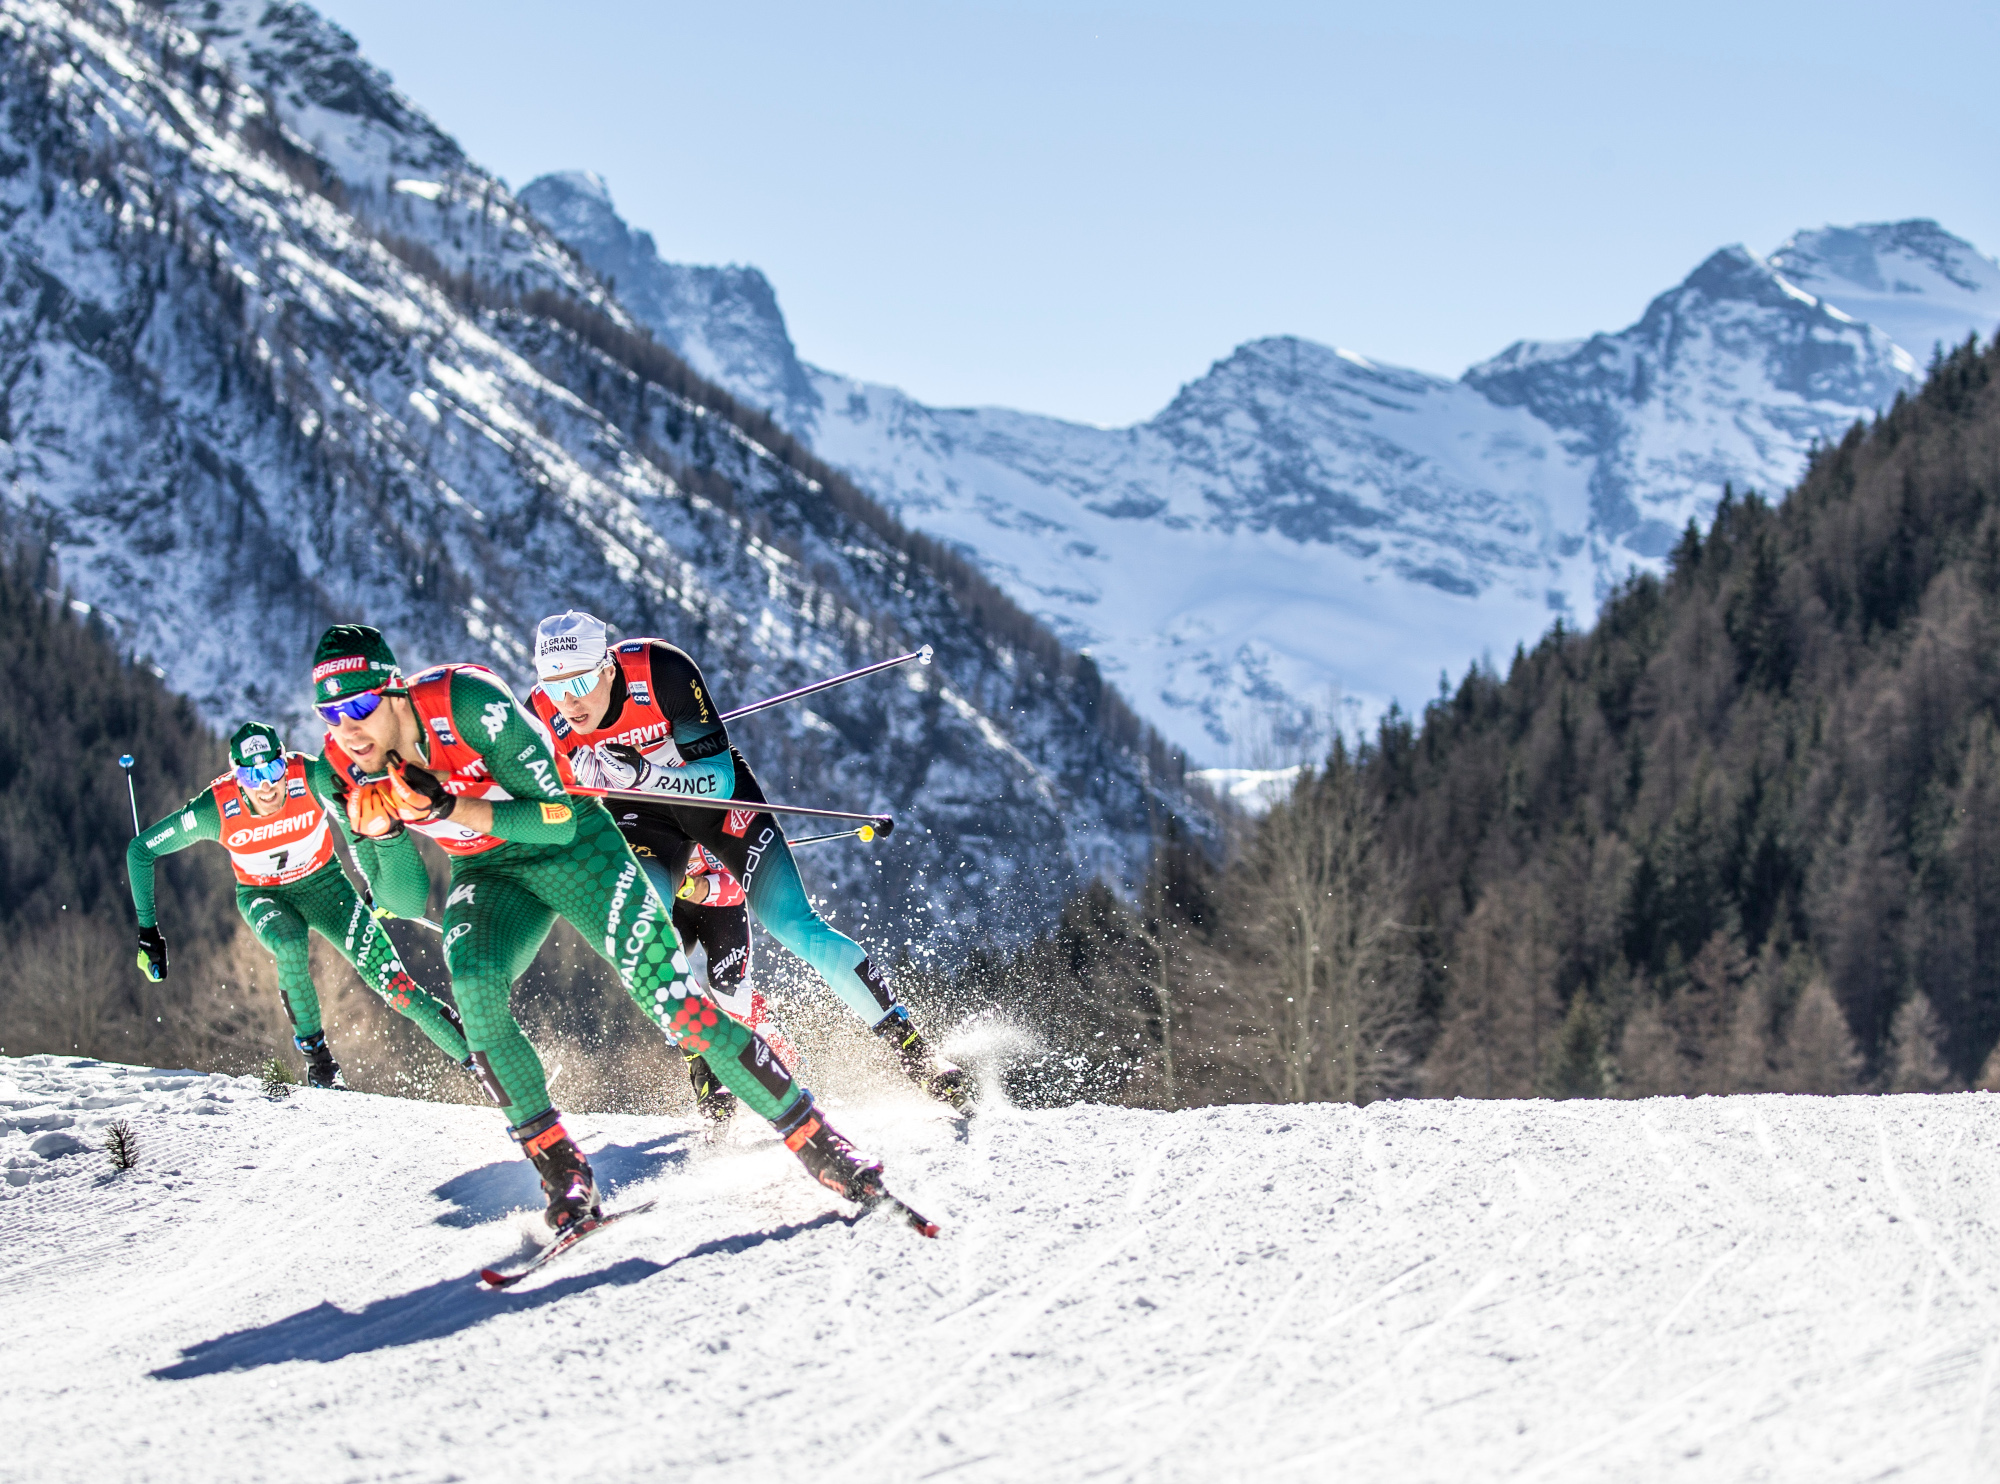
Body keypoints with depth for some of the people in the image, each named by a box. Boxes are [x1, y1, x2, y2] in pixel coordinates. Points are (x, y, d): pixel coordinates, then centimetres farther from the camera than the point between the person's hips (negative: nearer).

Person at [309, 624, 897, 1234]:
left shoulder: (467, 701, -29)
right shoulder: (346, 764, -13)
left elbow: (558, 818, -25)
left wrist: (452, 808, -35)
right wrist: (377, 822, -18)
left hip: (574, 842, -4)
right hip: (488, 875, 4)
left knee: (663, 990, -16)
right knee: (472, 983, -28)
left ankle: (814, 1141, -6)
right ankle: (558, 1165, -17)